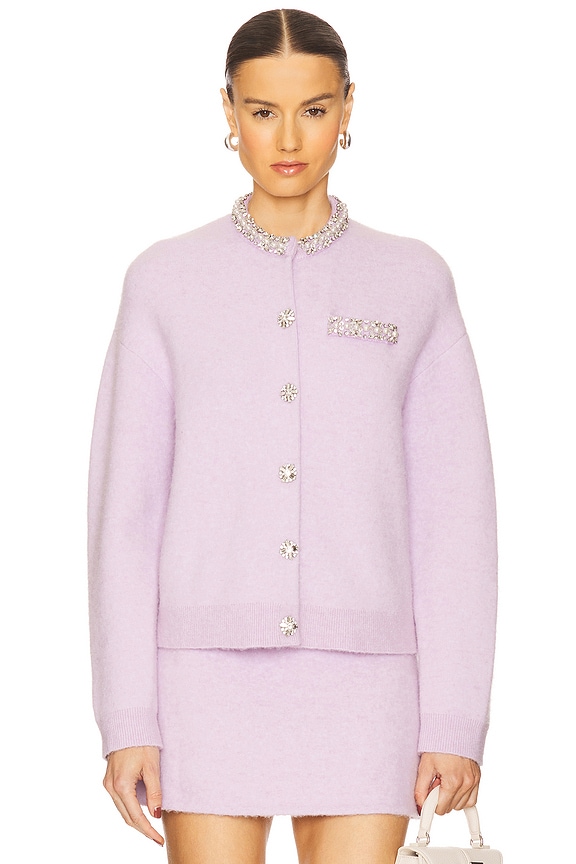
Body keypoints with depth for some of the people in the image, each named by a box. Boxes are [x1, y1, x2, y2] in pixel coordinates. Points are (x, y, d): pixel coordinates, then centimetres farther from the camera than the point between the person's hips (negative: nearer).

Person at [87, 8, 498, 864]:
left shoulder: (415, 283, 6)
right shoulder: (166, 281, 5)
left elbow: (453, 512, 3)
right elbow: (126, 511, 2)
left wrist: (457, 719, -3)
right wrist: (126, 720, -4)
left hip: (359, 683, 0)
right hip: (214, 676, 0)